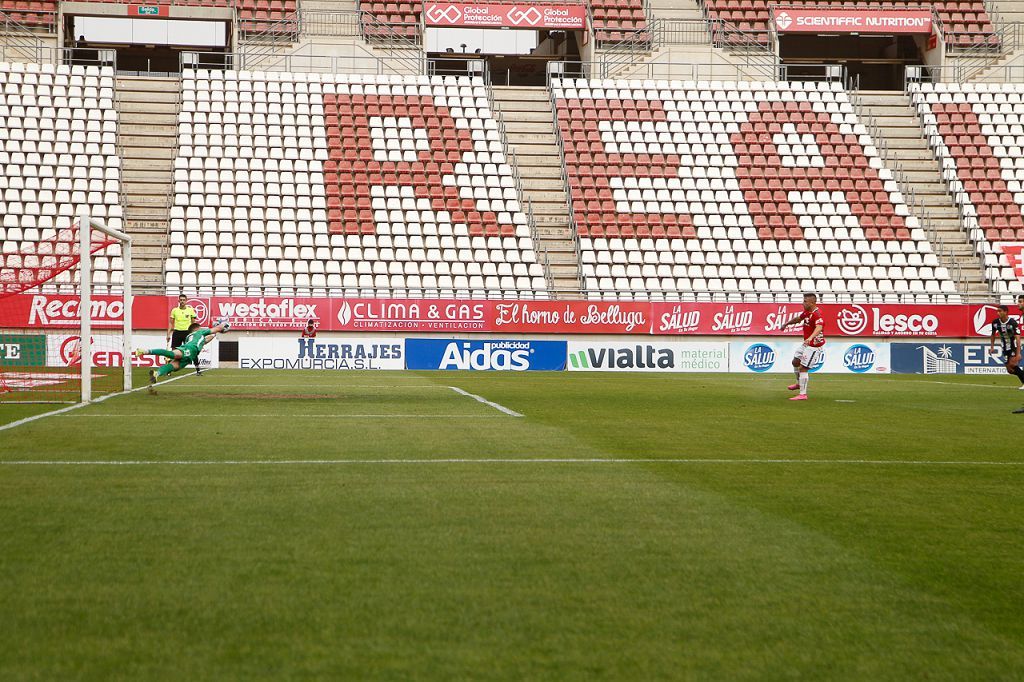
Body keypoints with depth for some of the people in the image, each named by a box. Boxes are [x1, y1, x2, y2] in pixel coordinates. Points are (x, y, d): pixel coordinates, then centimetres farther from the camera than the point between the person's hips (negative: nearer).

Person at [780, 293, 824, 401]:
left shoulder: (817, 314, -27)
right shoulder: (807, 312, 3)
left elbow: (819, 328, -46)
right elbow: (798, 319, 25)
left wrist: (810, 338, -63)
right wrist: (787, 324, 39)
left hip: (814, 346, -10)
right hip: (806, 344, 10)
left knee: (803, 368, -10)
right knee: (795, 362, 22)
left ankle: (803, 394, -3)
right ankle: (799, 383, 45)